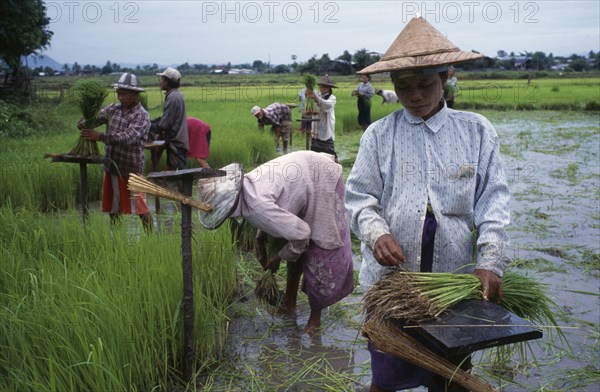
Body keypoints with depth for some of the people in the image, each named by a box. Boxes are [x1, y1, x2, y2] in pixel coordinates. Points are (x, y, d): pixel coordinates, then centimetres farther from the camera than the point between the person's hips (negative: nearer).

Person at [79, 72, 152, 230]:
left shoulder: (142, 116, -12)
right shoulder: (113, 109, 8)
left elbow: (127, 137, -26)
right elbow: (95, 118, -5)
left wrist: (100, 136, -34)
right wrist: (84, 124, -28)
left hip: (131, 169, -6)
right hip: (111, 167, 6)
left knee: (140, 208, 2)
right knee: (113, 208, 15)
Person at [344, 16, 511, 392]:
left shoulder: (478, 131, 1)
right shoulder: (379, 135, 1)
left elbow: (493, 202, -1)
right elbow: (361, 197, 1)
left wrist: (491, 263, -12)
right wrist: (377, 234, -19)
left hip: (456, 279, 1)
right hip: (390, 277, 0)